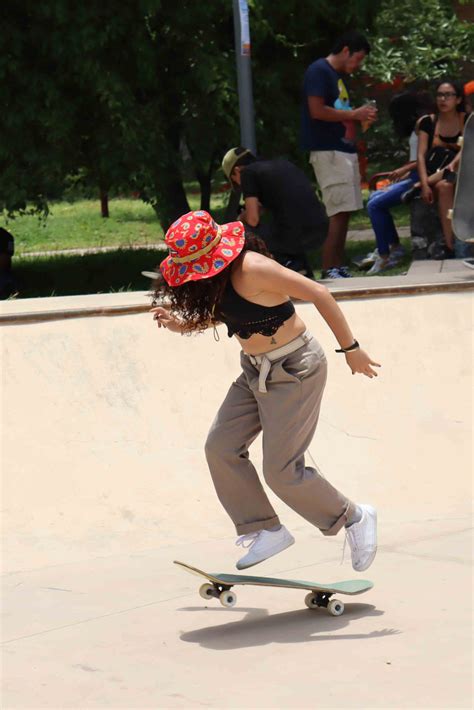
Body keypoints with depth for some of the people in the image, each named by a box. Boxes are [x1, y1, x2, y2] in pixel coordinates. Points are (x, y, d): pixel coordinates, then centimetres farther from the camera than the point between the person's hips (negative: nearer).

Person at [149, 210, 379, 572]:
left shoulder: (253, 269, -28)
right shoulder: (218, 276, -2)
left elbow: (319, 294, -24)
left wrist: (350, 348, -18)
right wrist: (184, 325, 0)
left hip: (293, 371, -9)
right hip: (256, 371, 9)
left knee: (281, 471, -5)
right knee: (221, 447, 1)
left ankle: (354, 518, 16)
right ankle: (266, 529, 12)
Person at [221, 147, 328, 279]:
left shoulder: (247, 172, 7)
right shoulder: (283, 164, 27)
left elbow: (253, 219, 0)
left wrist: (244, 217, 22)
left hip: (292, 231, -7)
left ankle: (289, 265, -1)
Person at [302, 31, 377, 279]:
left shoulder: (338, 76, 21)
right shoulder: (319, 71, -8)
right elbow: (317, 111, -18)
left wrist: (360, 116, 9)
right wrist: (354, 114, -10)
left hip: (344, 150, 10)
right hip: (328, 152, -10)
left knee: (343, 213, 8)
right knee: (338, 213, -13)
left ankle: (338, 267, 11)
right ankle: (328, 270, -12)